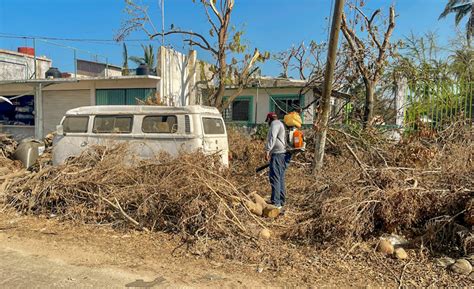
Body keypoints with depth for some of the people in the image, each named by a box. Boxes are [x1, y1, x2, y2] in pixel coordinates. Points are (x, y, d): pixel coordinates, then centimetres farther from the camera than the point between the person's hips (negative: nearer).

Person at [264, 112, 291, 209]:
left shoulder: (275, 123, -5)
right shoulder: (281, 124, 26)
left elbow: (272, 138, -19)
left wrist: (267, 150, -25)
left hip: (277, 154, -10)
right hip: (283, 154, 10)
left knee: (275, 178, -12)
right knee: (280, 178, 15)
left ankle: (276, 203, -14)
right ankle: (281, 201, 22)